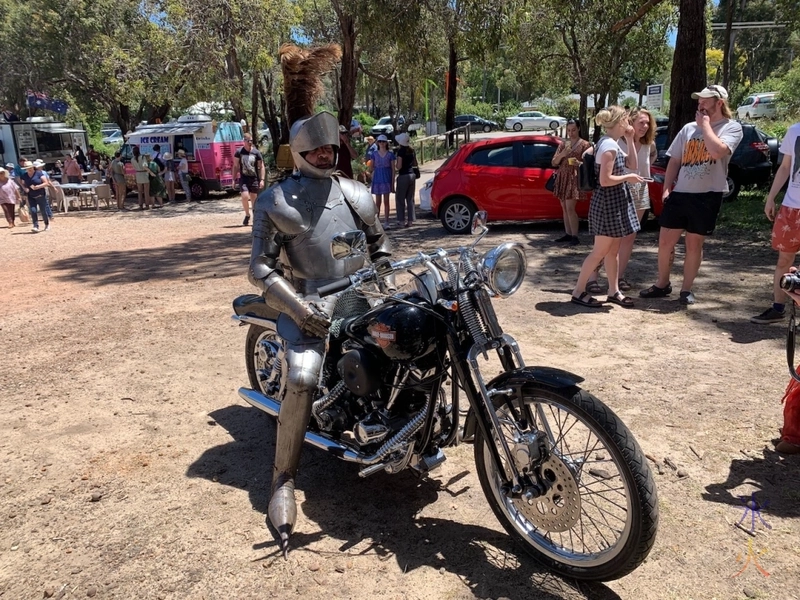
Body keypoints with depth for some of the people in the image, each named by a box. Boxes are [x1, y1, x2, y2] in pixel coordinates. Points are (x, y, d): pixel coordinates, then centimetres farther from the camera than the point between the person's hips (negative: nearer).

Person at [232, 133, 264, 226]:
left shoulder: (256, 152, 1)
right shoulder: (239, 152, 2)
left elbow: (261, 167, 3)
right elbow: (235, 166, 7)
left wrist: (262, 179, -5)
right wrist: (234, 179, 3)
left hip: (254, 179, 0)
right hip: (243, 178, 0)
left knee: (254, 199, 4)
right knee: (245, 197, -16)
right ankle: (247, 215, 5)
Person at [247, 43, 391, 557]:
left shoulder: (358, 194, 14)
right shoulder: (276, 200, 1)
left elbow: (382, 246, 22)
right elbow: (261, 268, -5)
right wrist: (300, 309, -18)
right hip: (308, 302, -4)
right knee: (302, 377, -28)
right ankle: (284, 480, -11)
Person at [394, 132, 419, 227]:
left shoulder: (400, 151, -13)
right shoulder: (412, 151, 8)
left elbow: (399, 166, -15)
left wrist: (396, 165, 4)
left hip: (403, 176, -7)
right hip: (412, 175, 7)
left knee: (400, 199, 2)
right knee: (410, 199, 11)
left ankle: (402, 220, 1)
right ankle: (410, 220, 12)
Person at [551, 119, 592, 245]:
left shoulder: (585, 144, -1)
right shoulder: (562, 144, 13)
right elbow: (554, 163, 9)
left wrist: (578, 163, -21)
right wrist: (562, 154, -10)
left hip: (574, 178, -6)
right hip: (562, 178, 6)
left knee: (570, 208, -14)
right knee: (564, 208, 7)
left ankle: (575, 236, -10)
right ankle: (568, 234, 14)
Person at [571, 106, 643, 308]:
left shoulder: (610, 143, 12)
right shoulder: (609, 145, -18)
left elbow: (632, 165, 15)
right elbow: (605, 180, -24)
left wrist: (630, 141, 8)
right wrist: (628, 178, -10)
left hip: (615, 202, 10)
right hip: (608, 202, -10)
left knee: (613, 251, 14)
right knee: (600, 251, -4)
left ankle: (614, 291, 21)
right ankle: (578, 292, 3)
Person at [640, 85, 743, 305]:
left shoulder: (732, 127, -3)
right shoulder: (689, 128, 9)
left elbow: (717, 151, -23)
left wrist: (705, 125, -12)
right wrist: (667, 188, 1)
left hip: (707, 196, -4)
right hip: (680, 194, 4)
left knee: (694, 244, 6)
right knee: (665, 242, 5)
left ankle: (686, 289, 18)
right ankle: (662, 284, 22)